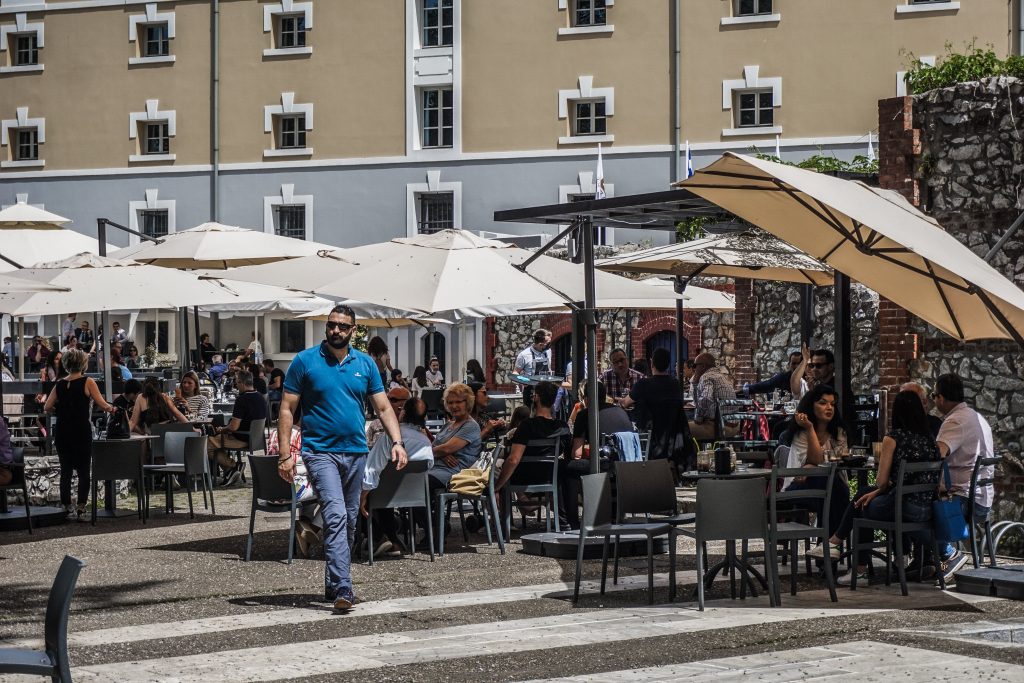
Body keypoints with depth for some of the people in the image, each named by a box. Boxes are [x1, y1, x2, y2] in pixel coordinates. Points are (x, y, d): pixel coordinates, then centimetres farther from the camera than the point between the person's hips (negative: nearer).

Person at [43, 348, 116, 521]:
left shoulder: (60, 385, 6)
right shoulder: (88, 382, -5)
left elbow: (47, 407, 2)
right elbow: (102, 405, -9)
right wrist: (112, 409, 8)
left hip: (62, 433, 4)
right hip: (82, 433, -4)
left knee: (65, 471, 10)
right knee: (83, 471, 3)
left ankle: (67, 508, 11)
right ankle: (80, 508, -4)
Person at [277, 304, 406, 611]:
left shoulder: (365, 364, 8)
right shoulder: (305, 361, -2)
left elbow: (383, 407, 8)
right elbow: (287, 410, -2)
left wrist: (397, 442, -7)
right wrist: (285, 454, -10)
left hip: (356, 452, 5)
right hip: (321, 451, -5)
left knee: (349, 522, 12)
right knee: (336, 516, -19)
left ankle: (333, 583, 26)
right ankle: (343, 588, -24)